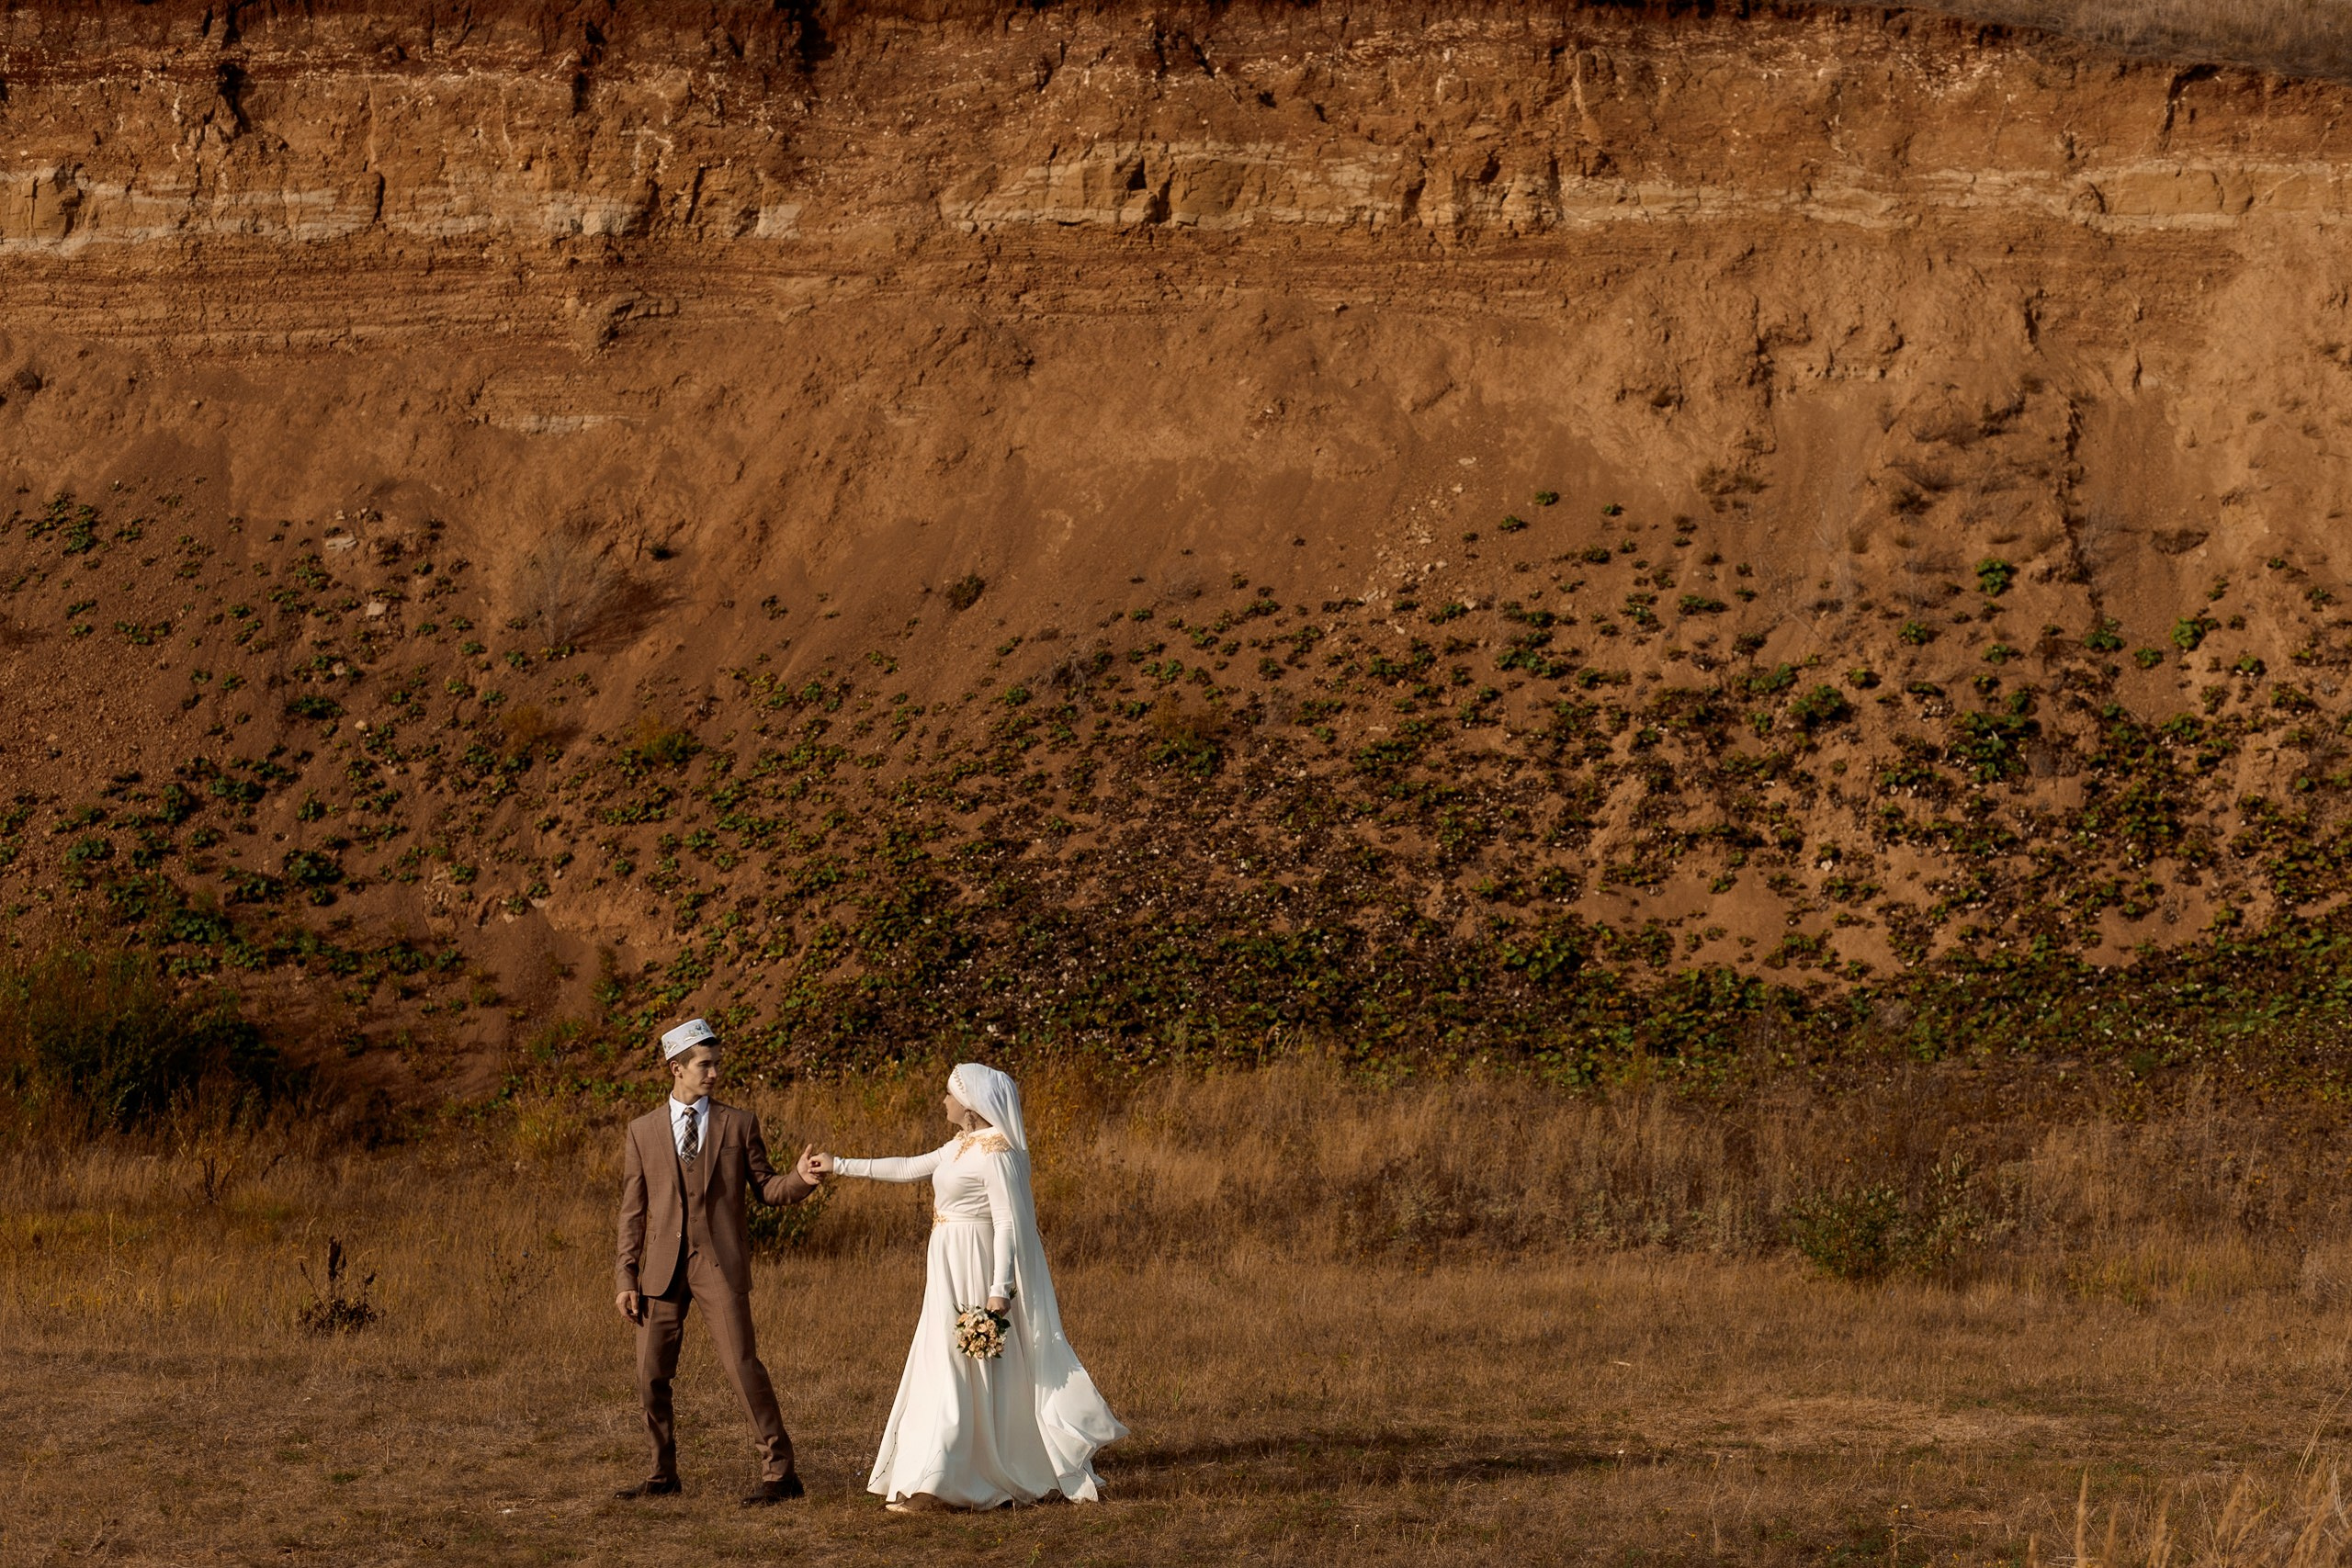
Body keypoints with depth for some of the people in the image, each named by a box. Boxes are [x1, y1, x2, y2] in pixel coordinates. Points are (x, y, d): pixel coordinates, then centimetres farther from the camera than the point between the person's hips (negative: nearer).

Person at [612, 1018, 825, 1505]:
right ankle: (663, 1474, 20)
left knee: (743, 1364, -9)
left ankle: (779, 1472, -3)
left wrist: (799, 1178, -16)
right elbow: (633, 1211, 8)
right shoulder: (643, 1131, 8)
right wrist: (626, 1278, 3)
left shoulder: (739, 1125, 5)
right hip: (663, 1268, 2)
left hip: (720, 1266, -2)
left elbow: (765, 1187, 6)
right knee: (650, 1376, 4)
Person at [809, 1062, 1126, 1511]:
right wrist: (840, 1166, 23)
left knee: (952, 1373, -9)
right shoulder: (962, 1146, 13)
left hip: (972, 1274, -10)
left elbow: (1008, 1222, -19)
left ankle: (930, 1485, -9)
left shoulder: (995, 1151, -16)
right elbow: (908, 1168, 22)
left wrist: (1000, 1289, -24)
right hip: (952, 1269, 10)